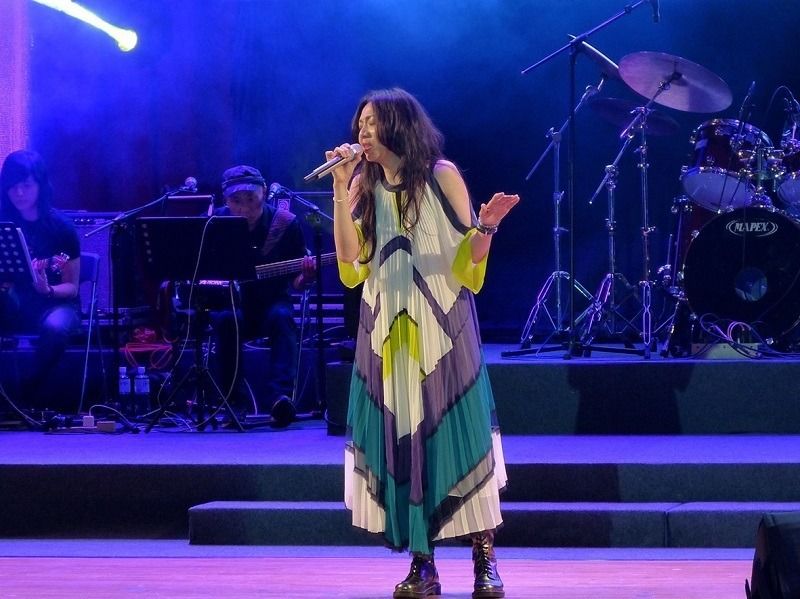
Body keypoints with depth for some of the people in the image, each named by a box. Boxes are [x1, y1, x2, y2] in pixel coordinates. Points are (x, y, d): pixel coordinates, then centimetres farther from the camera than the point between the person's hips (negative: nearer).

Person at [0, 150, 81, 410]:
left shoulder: (60, 227, -8)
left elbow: (71, 287, -4)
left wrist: (47, 290, -26)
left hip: (54, 303, -2)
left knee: (55, 327, -38)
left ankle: (28, 393, -13)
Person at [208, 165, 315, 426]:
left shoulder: (285, 224, -6)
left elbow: (295, 282, -1)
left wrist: (305, 276, -24)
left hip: (270, 302, 0)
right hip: (227, 303, 0)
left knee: (281, 316, -34)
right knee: (226, 319, -33)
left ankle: (281, 395, -44)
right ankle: (232, 401, -26)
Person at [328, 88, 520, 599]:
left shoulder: (442, 175, -1)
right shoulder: (363, 185, 7)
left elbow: (468, 264, -2)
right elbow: (351, 265, -6)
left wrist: (486, 227, -22)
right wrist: (341, 192, -10)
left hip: (442, 330, -3)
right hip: (387, 333, 3)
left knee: (458, 435, -6)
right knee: (400, 442, 0)